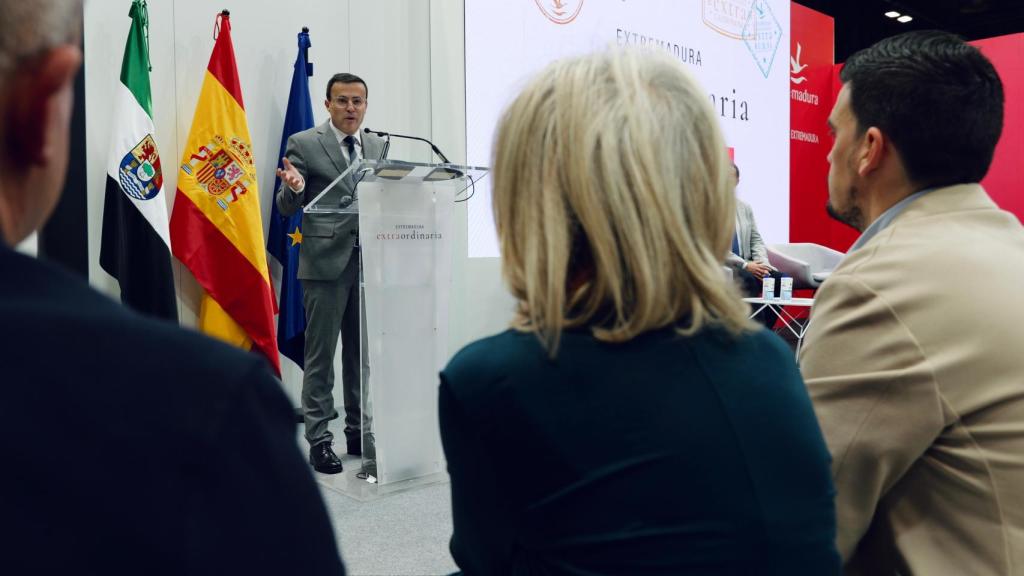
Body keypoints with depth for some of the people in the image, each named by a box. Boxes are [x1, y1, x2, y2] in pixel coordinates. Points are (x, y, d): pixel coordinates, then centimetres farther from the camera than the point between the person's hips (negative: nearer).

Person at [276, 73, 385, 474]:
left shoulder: (378, 147, 14)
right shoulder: (304, 144, 1)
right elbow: (287, 208, -2)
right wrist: (294, 187, -23)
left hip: (369, 261, 4)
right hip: (325, 261, -4)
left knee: (363, 353, 10)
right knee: (320, 356, 0)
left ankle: (359, 431, 21)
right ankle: (319, 440, 8)